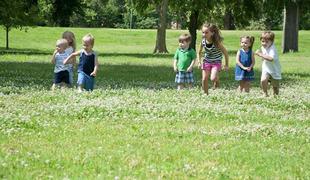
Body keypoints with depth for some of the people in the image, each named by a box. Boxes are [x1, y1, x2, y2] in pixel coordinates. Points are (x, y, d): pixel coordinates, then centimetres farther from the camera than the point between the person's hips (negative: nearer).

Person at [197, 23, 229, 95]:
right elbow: (199, 52, 5)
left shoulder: (217, 42, -27)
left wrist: (226, 65, -10)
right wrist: (199, 62, -7)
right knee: (204, 79, -1)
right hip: (206, 61, 4)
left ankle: (217, 81, 14)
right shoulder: (203, 42, -15)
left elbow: (225, 53, -15)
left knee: (213, 78, -21)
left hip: (216, 62, -4)